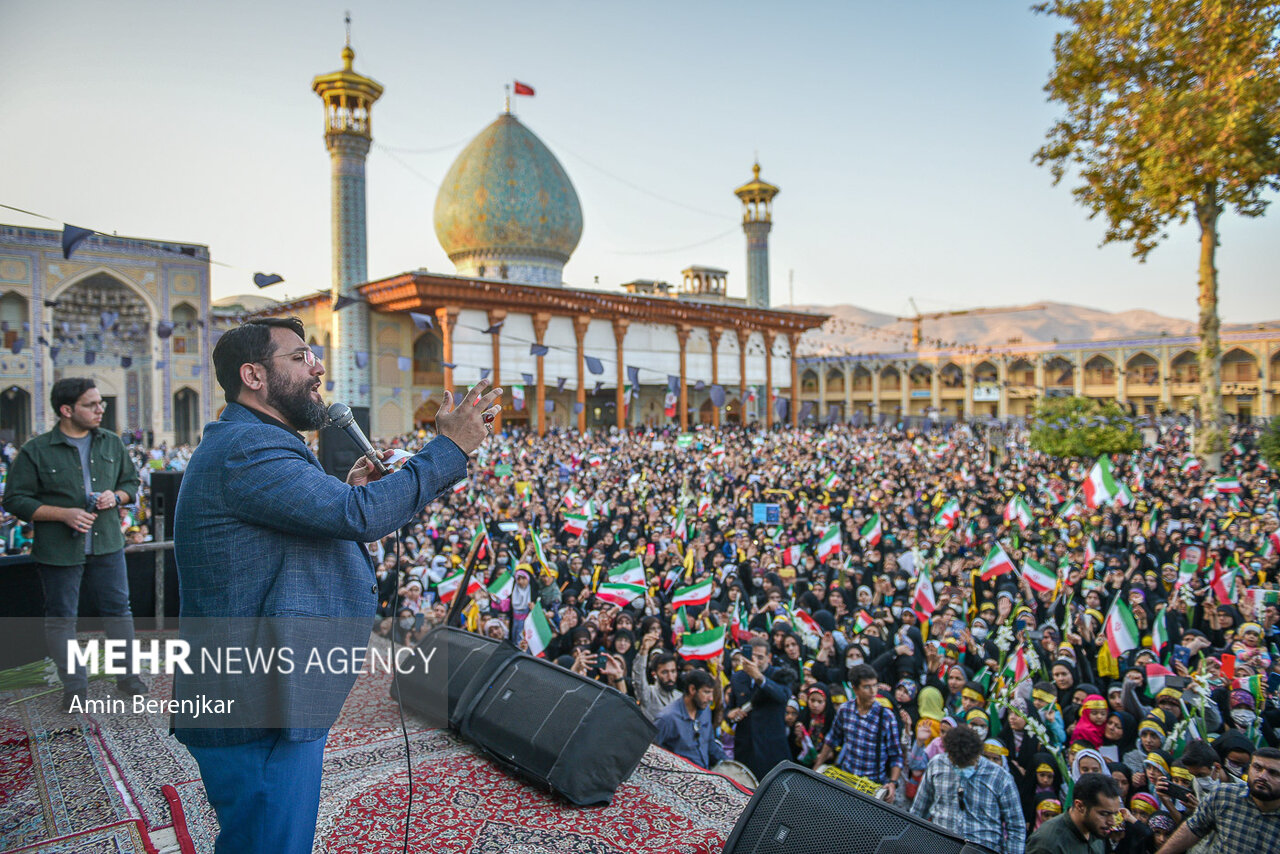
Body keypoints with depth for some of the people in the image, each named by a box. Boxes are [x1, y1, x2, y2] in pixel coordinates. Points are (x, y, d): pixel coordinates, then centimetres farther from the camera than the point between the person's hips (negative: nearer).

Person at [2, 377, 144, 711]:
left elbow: (131, 481, 15)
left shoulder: (112, 443, 5)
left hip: (107, 545, 3)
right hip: (59, 549, -3)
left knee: (118, 609, 10)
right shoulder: (36, 451, -8)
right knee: (61, 618, 8)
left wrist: (116, 496, -7)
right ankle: (74, 686, 22)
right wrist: (64, 514, -18)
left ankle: (127, 674, 24)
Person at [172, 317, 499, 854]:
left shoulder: (242, 444, 17)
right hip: (260, 716, -11)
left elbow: (305, 529, 21)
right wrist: (450, 448, -24)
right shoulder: (247, 449, -21)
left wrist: (347, 493, 5)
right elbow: (360, 515, -32)